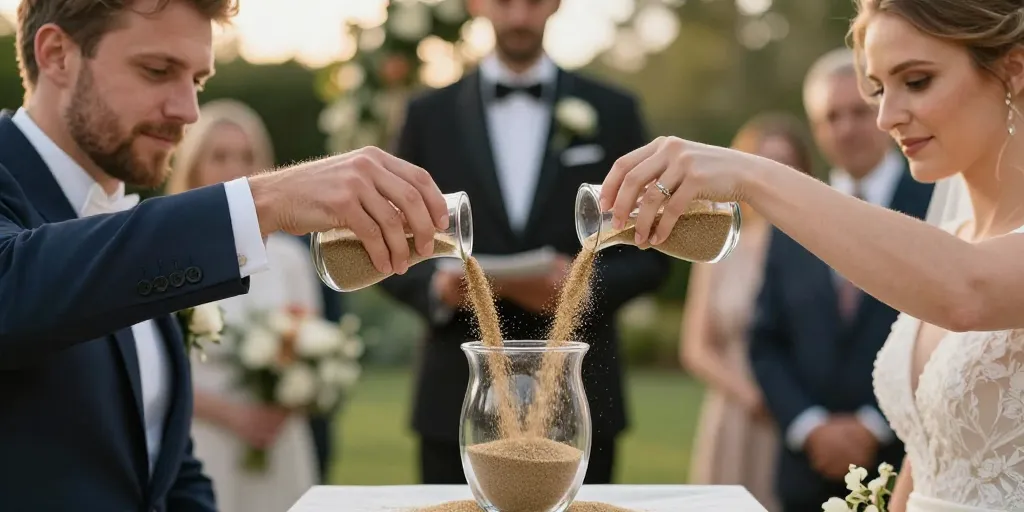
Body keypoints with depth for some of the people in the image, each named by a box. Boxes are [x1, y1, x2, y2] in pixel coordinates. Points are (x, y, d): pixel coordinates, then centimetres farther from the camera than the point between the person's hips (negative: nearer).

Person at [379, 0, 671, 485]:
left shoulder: (613, 112, 7)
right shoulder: (429, 115, 7)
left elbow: (649, 253, 6)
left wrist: (585, 283, -13)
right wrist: (437, 285, -13)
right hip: (461, 398, 0)